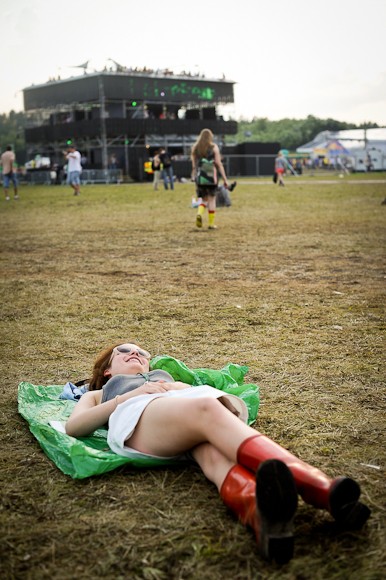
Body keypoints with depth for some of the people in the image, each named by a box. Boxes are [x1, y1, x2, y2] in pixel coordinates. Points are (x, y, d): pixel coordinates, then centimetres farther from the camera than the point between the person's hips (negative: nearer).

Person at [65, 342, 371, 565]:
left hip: (194, 408, 3)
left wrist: (176, 388, 9)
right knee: (207, 410, -37)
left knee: (215, 452, -35)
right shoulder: (99, 394, 41)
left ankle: (261, 516, -69)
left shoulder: (165, 376, 47)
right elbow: (73, 426, 18)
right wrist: (129, 395, 8)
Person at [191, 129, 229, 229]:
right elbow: (219, 164, -4)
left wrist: (194, 177, 17)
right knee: (211, 199, 7)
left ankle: (199, 214, -13)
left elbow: (194, 165, 9)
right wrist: (225, 179, -2)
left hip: (199, 177, 3)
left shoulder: (195, 148, 8)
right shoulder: (214, 147, -1)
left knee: (204, 199, 16)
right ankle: (211, 224, 8)